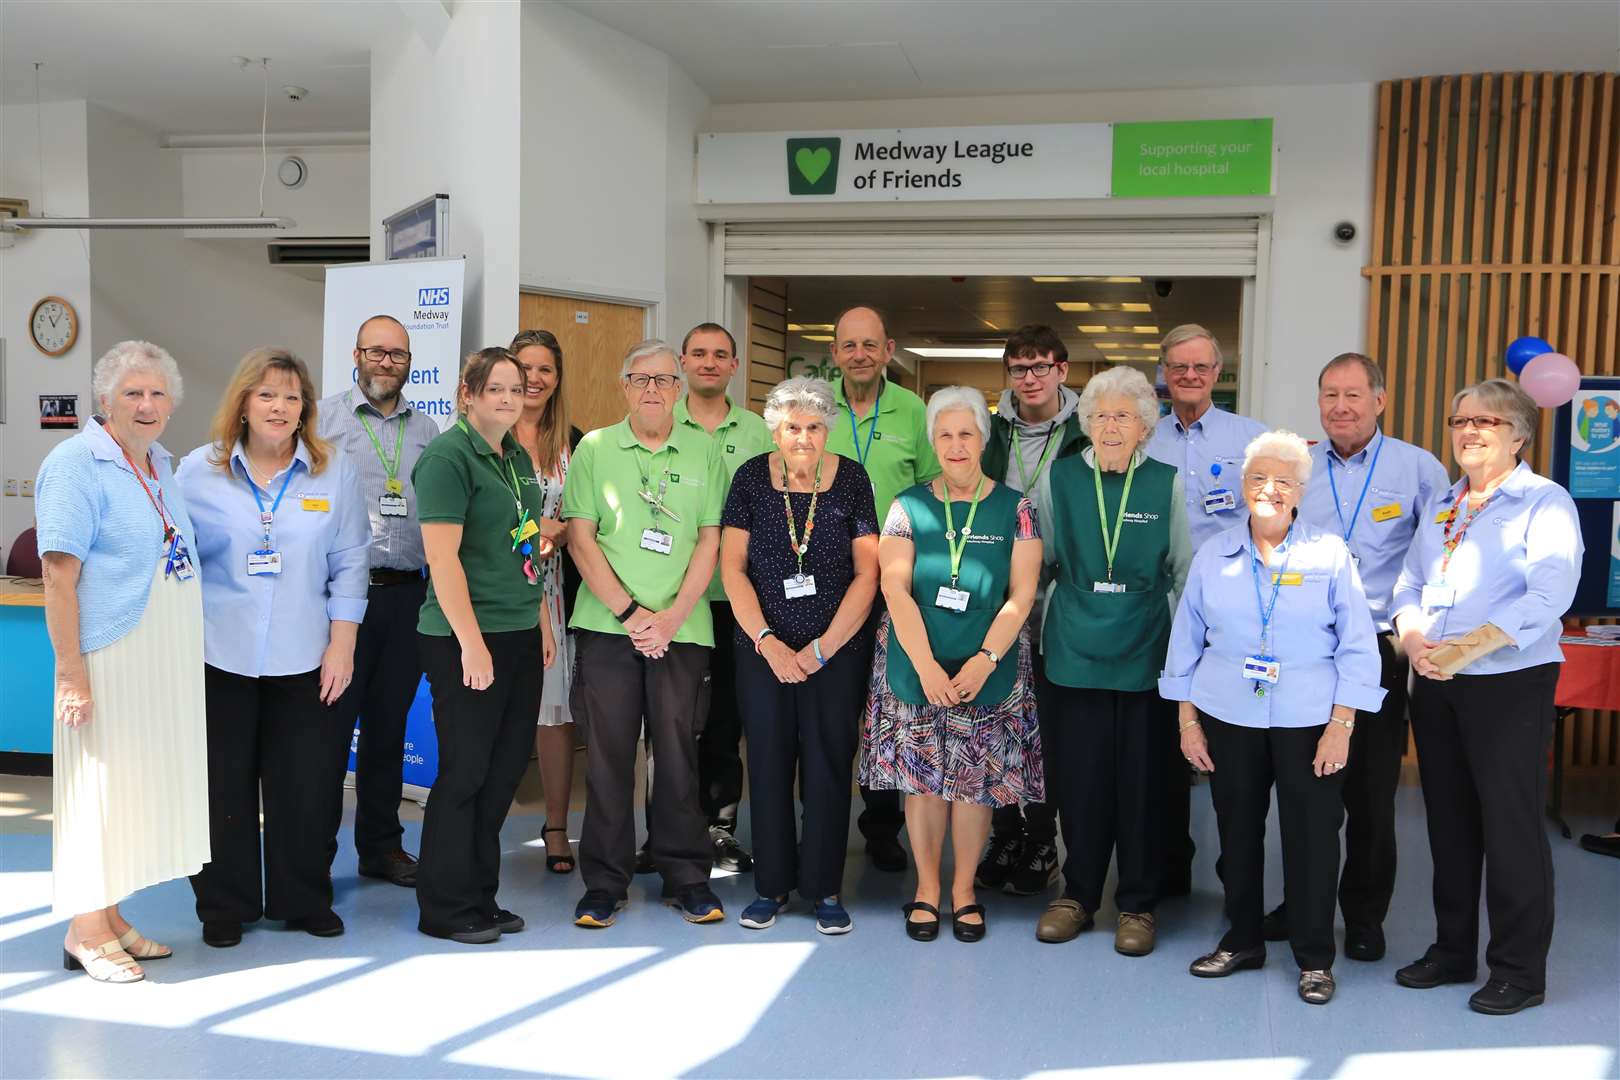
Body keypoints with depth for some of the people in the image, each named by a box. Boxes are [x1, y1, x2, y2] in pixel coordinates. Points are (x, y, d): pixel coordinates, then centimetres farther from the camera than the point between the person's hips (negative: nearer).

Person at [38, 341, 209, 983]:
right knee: (98, 786, 1)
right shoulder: (76, 463, -10)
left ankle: (110, 918, 26)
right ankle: (84, 933, 14)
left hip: (166, 662, 8)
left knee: (139, 782, 14)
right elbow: (59, 576, -15)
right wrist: (71, 671, -20)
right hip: (109, 661, -8)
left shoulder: (161, 466, 14)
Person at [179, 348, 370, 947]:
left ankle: (304, 900, 23)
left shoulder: (335, 471, 2)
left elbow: (349, 564, 2)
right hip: (220, 656, 0)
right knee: (222, 785, 6)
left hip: (306, 660, 0)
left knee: (309, 786, 5)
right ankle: (225, 905, 23)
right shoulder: (199, 470, 3)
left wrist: (342, 645, -3)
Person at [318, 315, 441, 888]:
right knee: (331, 720, -1)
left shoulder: (426, 430, 14)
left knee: (389, 724, 12)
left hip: (405, 593, 4)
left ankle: (381, 845, 23)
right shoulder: (323, 418, 2)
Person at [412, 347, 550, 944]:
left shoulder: (517, 457, 14)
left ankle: (480, 895, 25)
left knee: (505, 768, 12)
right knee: (465, 771, 1)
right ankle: (446, 909, 15)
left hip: (521, 634, 8)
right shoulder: (448, 456, -11)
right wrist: (472, 643, -19)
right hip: (466, 639, -8)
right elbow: (442, 557, -17)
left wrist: (543, 623, 17)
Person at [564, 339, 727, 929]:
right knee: (608, 752, 2)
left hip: (681, 627, 1)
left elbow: (709, 542, 4)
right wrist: (629, 612, -9)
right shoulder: (594, 448, 5)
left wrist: (671, 617, -7)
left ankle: (687, 876, 16)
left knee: (678, 749, 3)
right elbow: (581, 536, 0)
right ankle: (605, 881, 13)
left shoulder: (704, 452, 7)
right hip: (607, 624, 0)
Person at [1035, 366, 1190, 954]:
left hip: (1143, 656, -1)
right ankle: (1077, 895, 24)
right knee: (1077, 777, 7)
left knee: (1140, 782, 5)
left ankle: (1137, 905, 21)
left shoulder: (1167, 484, 0)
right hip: (1073, 650, 1)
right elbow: (1040, 558, 12)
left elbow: (1186, 570, 7)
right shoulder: (1061, 477, 3)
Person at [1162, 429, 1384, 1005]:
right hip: (1227, 718, 2)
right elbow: (1185, 640, 9)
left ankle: (1315, 958, 16)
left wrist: (1342, 725, -7)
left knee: (1312, 837, 1)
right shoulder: (1212, 556, 5)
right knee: (1237, 830, 10)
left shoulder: (1329, 553, -1)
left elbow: (1357, 645, -1)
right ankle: (1242, 941, 27)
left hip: (1308, 720, -2)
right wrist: (1187, 721, 5)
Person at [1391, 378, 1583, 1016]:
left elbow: (1548, 596, -18)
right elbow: (1410, 582, 11)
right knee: (1449, 822, 14)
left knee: (1510, 826, -1)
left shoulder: (1545, 503, -5)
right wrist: (1413, 637, -10)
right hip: (1435, 684, 6)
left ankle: (1519, 971, 12)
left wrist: (1471, 645, -26)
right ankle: (1452, 951, 27)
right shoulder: (1440, 505, 15)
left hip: (1509, 684, -6)